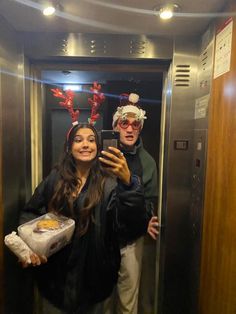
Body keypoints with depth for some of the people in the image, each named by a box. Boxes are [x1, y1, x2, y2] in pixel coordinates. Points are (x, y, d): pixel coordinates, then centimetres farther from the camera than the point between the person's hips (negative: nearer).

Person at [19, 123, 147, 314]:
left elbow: (133, 217, -28)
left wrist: (128, 182, -46)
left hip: (91, 269, -2)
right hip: (55, 269, 2)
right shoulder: (55, 178, -4)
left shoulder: (108, 183, -14)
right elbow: (30, 212, 4)